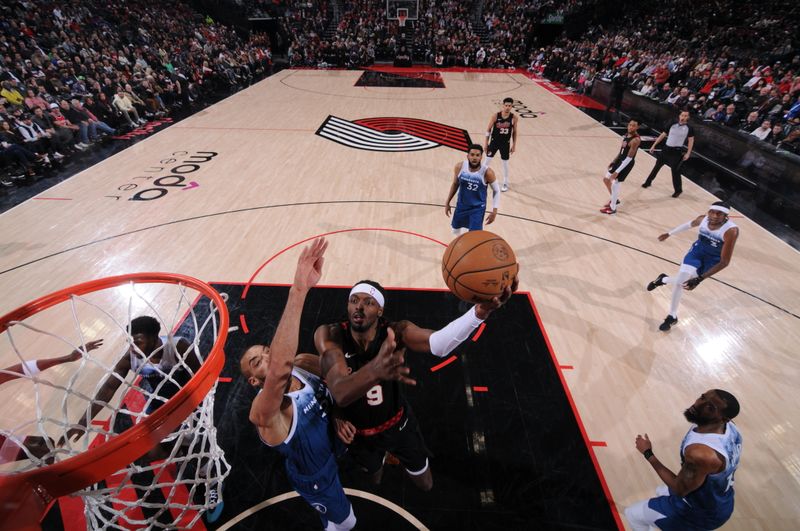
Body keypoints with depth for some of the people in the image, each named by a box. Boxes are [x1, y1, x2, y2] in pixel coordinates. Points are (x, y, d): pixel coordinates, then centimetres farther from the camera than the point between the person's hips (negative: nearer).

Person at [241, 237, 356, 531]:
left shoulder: (302, 364, -22)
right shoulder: (264, 411, -42)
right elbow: (279, 371, -67)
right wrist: (299, 290, -76)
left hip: (336, 444, 6)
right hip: (317, 475, -6)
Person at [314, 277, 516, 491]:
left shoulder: (396, 331, -28)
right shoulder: (329, 335, -29)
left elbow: (438, 344, -49)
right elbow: (340, 395, -44)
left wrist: (481, 310, -68)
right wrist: (375, 369, -68)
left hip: (398, 424, 0)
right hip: (358, 433, 0)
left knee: (426, 484, 23)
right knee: (374, 479, 31)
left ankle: (393, 453, 51)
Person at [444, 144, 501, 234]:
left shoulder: (487, 172, -23)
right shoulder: (459, 167, -15)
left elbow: (496, 191, -9)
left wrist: (494, 211, -12)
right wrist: (447, 202, 7)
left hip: (478, 208, -4)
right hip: (461, 205, 4)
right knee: (456, 230, 21)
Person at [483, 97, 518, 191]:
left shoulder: (514, 118, -10)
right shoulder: (495, 116, -13)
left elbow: (514, 132, 1)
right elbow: (489, 129, -5)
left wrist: (514, 145, 2)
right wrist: (486, 142, -5)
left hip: (505, 143, 1)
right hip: (494, 141, 0)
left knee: (505, 163, 8)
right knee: (488, 160, 4)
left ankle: (505, 183, 21)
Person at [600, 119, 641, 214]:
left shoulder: (636, 140, -25)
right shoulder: (627, 135, 3)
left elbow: (629, 158, -27)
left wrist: (617, 171, -29)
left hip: (626, 164, -9)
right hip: (620, 160, 9)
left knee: (615, 185, -4)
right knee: (606, 179, 17)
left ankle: (612, 208, 11)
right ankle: (615, 199, 35)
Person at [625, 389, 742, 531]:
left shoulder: (699, 453, -42)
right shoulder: (729, 425, -17)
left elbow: (679, 489, -25)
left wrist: (648, 454, -21)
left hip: (704, 512, -7)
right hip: (722, 501, 7)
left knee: (632, 514, 8)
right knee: (662, 491, 33)